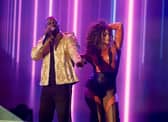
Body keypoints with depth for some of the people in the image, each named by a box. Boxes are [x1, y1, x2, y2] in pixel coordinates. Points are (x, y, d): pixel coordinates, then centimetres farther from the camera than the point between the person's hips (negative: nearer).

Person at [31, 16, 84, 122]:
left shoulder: (67, 38, 3)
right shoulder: (43, 41, 16)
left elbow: (74, 52, -14)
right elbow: (34, 56, 1)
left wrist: (78, 61, -37)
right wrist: (47, 41, -6)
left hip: (63, 82, -4)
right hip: (47, 83, 4)